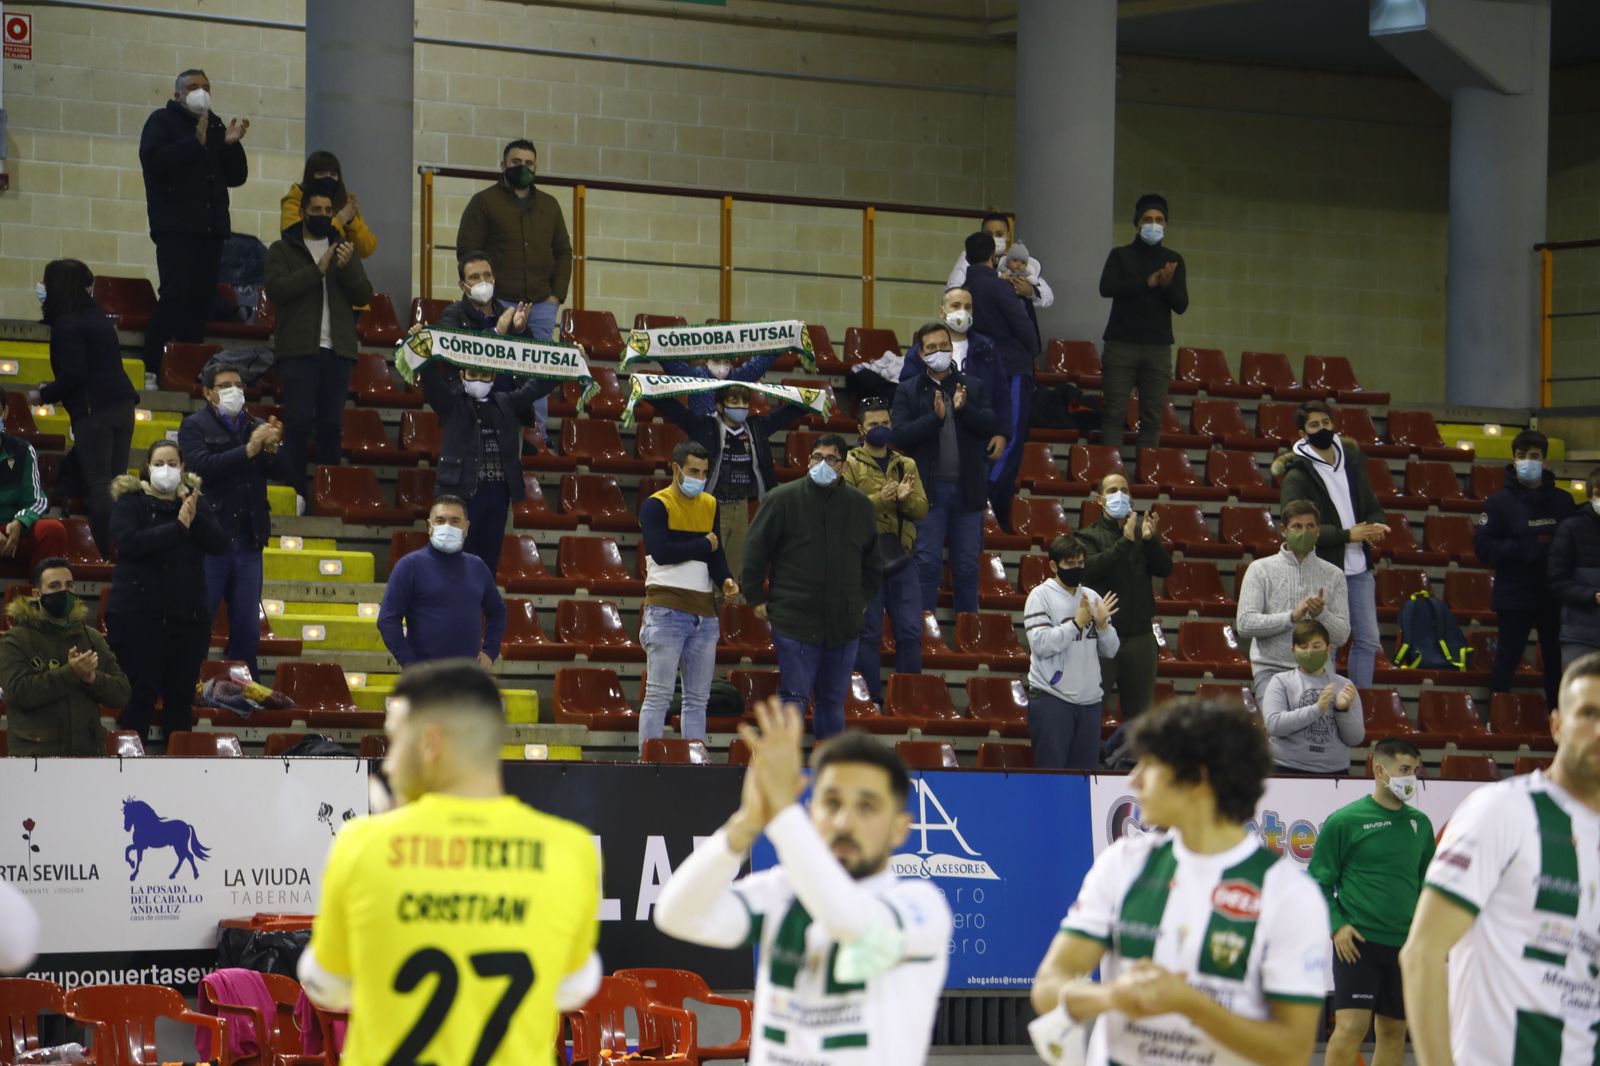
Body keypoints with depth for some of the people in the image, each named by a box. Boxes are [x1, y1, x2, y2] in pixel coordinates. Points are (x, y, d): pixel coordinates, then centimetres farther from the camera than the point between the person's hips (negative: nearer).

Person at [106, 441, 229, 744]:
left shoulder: (196, 501, 10)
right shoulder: (130, 501, -1)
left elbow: (220, 544, -2)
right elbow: (129, 542, -19)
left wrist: (195, 518, -18)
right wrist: (178, 527, -20)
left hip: (189, 614, 4)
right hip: (138, 614, -4)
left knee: (182, 695, 6)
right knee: (140, 693, -3)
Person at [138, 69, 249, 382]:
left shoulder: (216, 126, 21)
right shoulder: (162, 121, 5)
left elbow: (236, 177, 16)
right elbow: (152, 159, -14)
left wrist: (231, 144, -1)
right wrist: (195, 142, -16)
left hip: (210, 227, 6)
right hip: (175, 226, -6)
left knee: (201, 298, 1)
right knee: (175, 294, -15)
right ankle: (150, 368, -13)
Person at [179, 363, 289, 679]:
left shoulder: (255, 426, 13)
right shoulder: (194, 426, 0)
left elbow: (281, 472, 8)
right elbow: (202, 466, -17)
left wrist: (272, 447, -13)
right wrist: (249, 450, -22)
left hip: (248, 542, 5)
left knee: (247, 629, 8)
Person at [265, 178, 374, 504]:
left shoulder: (345, 250, 19)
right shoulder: (283, 250, 8)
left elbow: (364, 295, 9)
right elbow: (277, 289, -9)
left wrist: (347, 267, -9)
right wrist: (318, 270, -15)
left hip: (338, 349, 3)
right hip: (299, 349, -3)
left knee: (332, 423, 3)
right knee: (298, 421, -9)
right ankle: (295, 490, -7)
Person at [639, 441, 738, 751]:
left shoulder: (710, 505, 14)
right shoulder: (656, 506, -5)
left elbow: (716, 552, 8)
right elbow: (660, 552, -18)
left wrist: (724, 580, -13)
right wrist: (704, 545, -6)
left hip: (704, 611, 6)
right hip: (666, 608, -6)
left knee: (698, 699, 8)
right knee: (658, 696, -7)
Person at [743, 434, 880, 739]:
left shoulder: (860, 506, 9)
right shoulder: (783, 499, -3)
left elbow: (872, 562, 21)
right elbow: (755, 551, 1)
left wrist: (862, 601, 15)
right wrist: (756, 598, 0)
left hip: (843, 624, 4)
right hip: (794, 620, -4)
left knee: (833, 700, 10)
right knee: (794, 698, -7)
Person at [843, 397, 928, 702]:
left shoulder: (906, 466, 14)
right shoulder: (850, 464, 2)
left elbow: (922, 510, 5)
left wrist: (907, 499, -16)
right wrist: (879, 500, -24)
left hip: (902, 558, 4)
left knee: (910, 632, 3)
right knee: (868, 633, 1)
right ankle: (871, 698, 8)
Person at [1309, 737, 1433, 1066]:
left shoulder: (1419, 823, 10)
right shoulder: (1344, 821, -5)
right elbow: (1319, 880, -1)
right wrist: (1337, 925, -12)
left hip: (1405, 945, 5)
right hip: (1358, 941, -5)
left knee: (1394, 1030, 9)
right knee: (1351, 1026, -14)